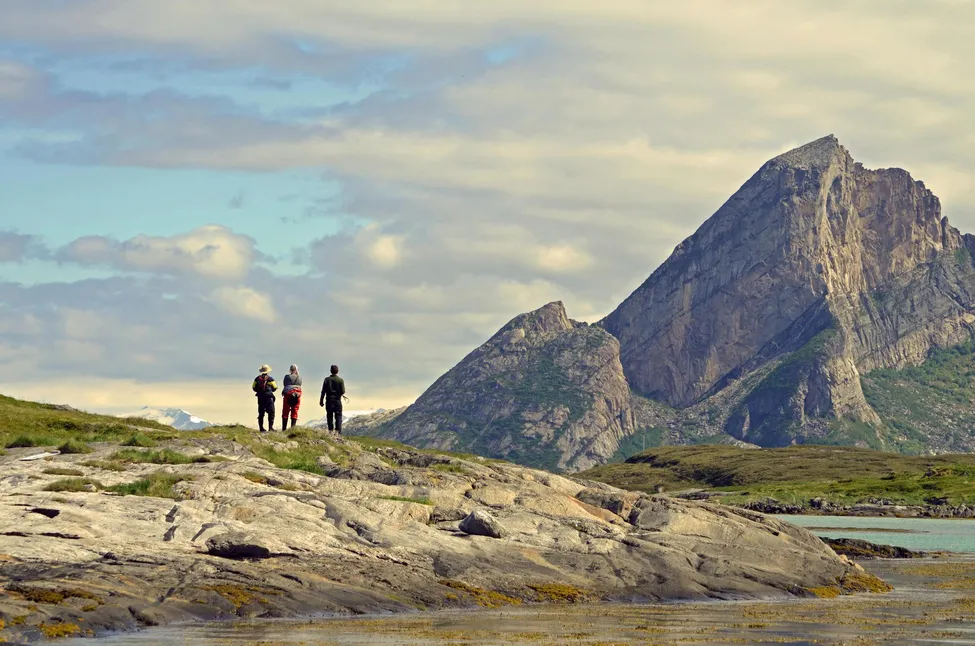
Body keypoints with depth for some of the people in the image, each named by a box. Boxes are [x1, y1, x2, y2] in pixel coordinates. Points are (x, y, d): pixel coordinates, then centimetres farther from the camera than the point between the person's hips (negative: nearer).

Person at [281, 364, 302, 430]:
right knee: (295, 412, 7)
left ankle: (284, 428, 3)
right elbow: (299, 385, 3)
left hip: (288, 394, -2)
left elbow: (285, 385, -1)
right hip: (297, 394, 2)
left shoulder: (287, 377, -5)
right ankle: (293, 428, 1)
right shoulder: (299, 377, 4)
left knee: (285, 412, 5)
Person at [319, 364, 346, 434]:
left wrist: (321, 401, 3)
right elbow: (343, 391, -9)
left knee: (329, 417, 7)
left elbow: (323, 391, -2)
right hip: (337, 400, -1)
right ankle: (338, 432, -9)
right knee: (338, 417, 2)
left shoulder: (327, 379, -1)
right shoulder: (340, 380, -5)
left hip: (329, 400, 1)